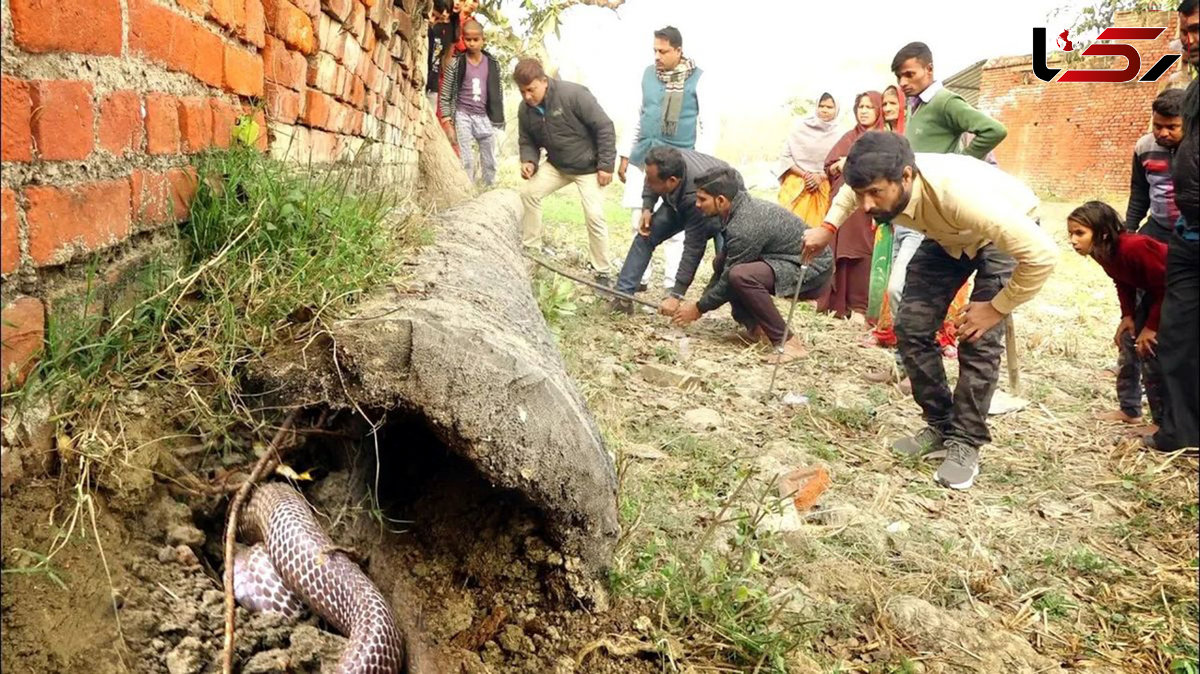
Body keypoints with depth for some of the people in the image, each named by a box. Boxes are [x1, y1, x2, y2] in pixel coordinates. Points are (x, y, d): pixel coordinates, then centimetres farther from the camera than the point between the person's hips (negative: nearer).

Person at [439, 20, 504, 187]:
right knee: (466, 161, -2)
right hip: (463, 116, -3)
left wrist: (498, 118, 7)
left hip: (484, 117, 3)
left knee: (490, 162, 8)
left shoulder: (492, 64, 4)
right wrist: (446, 116, -5)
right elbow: (445, 91, 0)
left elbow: (497, 92, 10)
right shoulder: (456, 63, -3)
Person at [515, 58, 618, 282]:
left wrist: (606, 165, -21)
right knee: (529, 192, -7)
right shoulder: (525, 110, -7)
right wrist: (529, 161, -16)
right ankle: (530, 248, 9)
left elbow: (604, 127, -23)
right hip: (556, 165, 6)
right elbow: (527, 141, 7)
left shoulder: (573, 94, -27)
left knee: (594, 216, -11)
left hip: (588, 166, -6)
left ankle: (603, 272, 4)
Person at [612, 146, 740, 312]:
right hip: (679, 202, 6)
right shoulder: (662, 166, -31)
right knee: (645, 234, -8)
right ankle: (623, 297, -4)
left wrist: (676, 296, -42)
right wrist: (647, 208, -19)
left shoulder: (696, 196, -46)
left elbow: (693, 248, -43)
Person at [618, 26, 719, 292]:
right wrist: (625, 155, 14)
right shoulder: (648, 73, 9)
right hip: (643, 159, 5)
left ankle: (672, 287, 6)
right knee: (639, 223, 7)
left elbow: (711, 125, -5)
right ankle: (639, 278, 20)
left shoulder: (698, 79, -5)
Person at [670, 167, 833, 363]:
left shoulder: (745, 227, -26)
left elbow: (729, 280, -17)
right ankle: (756, 328, 9)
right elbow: (721, 267, 14)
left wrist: (699, 308, -4)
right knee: (722, 264, 8)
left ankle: (788, 343, -21)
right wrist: (701, 301, 13)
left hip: (814, 268, -10)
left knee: (740, 275, -32)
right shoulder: (740, 206, 3)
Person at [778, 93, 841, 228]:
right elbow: (785, 157, -2)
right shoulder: (800, 126, -2)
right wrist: (805, 175, -9)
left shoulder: (838, 133, 2)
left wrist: (821, 177, -11)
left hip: (823, 189, 1)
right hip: (796, 186, -1)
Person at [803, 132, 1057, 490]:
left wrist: (997, 308, -29)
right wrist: (829, 227, -11)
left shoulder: (961, 195, -46)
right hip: (946, 235, 6)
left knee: (979, 339, -17)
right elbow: (854, 187, 2)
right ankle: (940, 426, 13)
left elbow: (1043, 256, -41)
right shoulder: (881, 184, -27)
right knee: (911, 327, -4)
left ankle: (965, 443, 0)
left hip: (1006, 232, -5)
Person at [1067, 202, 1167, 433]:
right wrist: (1128, 315, -4)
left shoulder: (1133, 247, -37)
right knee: (1127, 340, 7)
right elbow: (1124, 283, 7)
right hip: (1151, 290, 9)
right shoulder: (1103, 251, -10)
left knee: (1150, 348, -15)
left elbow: (1166, 287, -30)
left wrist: (1151, 326, -24)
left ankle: (1163, 420, -4)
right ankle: (1129, 410, 18)